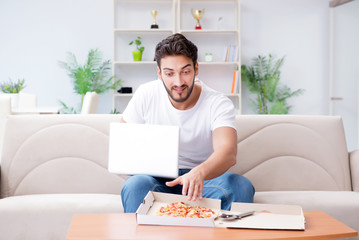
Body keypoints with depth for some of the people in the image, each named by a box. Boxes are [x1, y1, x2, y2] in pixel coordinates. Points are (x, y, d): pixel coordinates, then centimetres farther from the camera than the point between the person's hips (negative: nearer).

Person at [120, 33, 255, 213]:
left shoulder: (219, 104, -13)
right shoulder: (146, 95, -7)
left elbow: (228, 153, -30)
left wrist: (199, 173, -53)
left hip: (203, 181, 0)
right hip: (158, 180, 1)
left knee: (242, 186, -30)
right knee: (134, 185, -33)